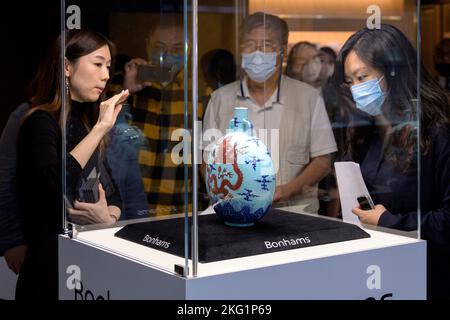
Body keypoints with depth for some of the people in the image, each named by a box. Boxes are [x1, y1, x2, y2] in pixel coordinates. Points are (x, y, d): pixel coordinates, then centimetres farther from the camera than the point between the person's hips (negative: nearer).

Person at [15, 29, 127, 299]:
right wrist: (100, 128, -27)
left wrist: (109, 217, -10)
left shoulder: (86, 121, 11)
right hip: (52, 262, -7)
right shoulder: (41, 121, -12)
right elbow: (52, 185, -31)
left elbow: (113, 193, 12)